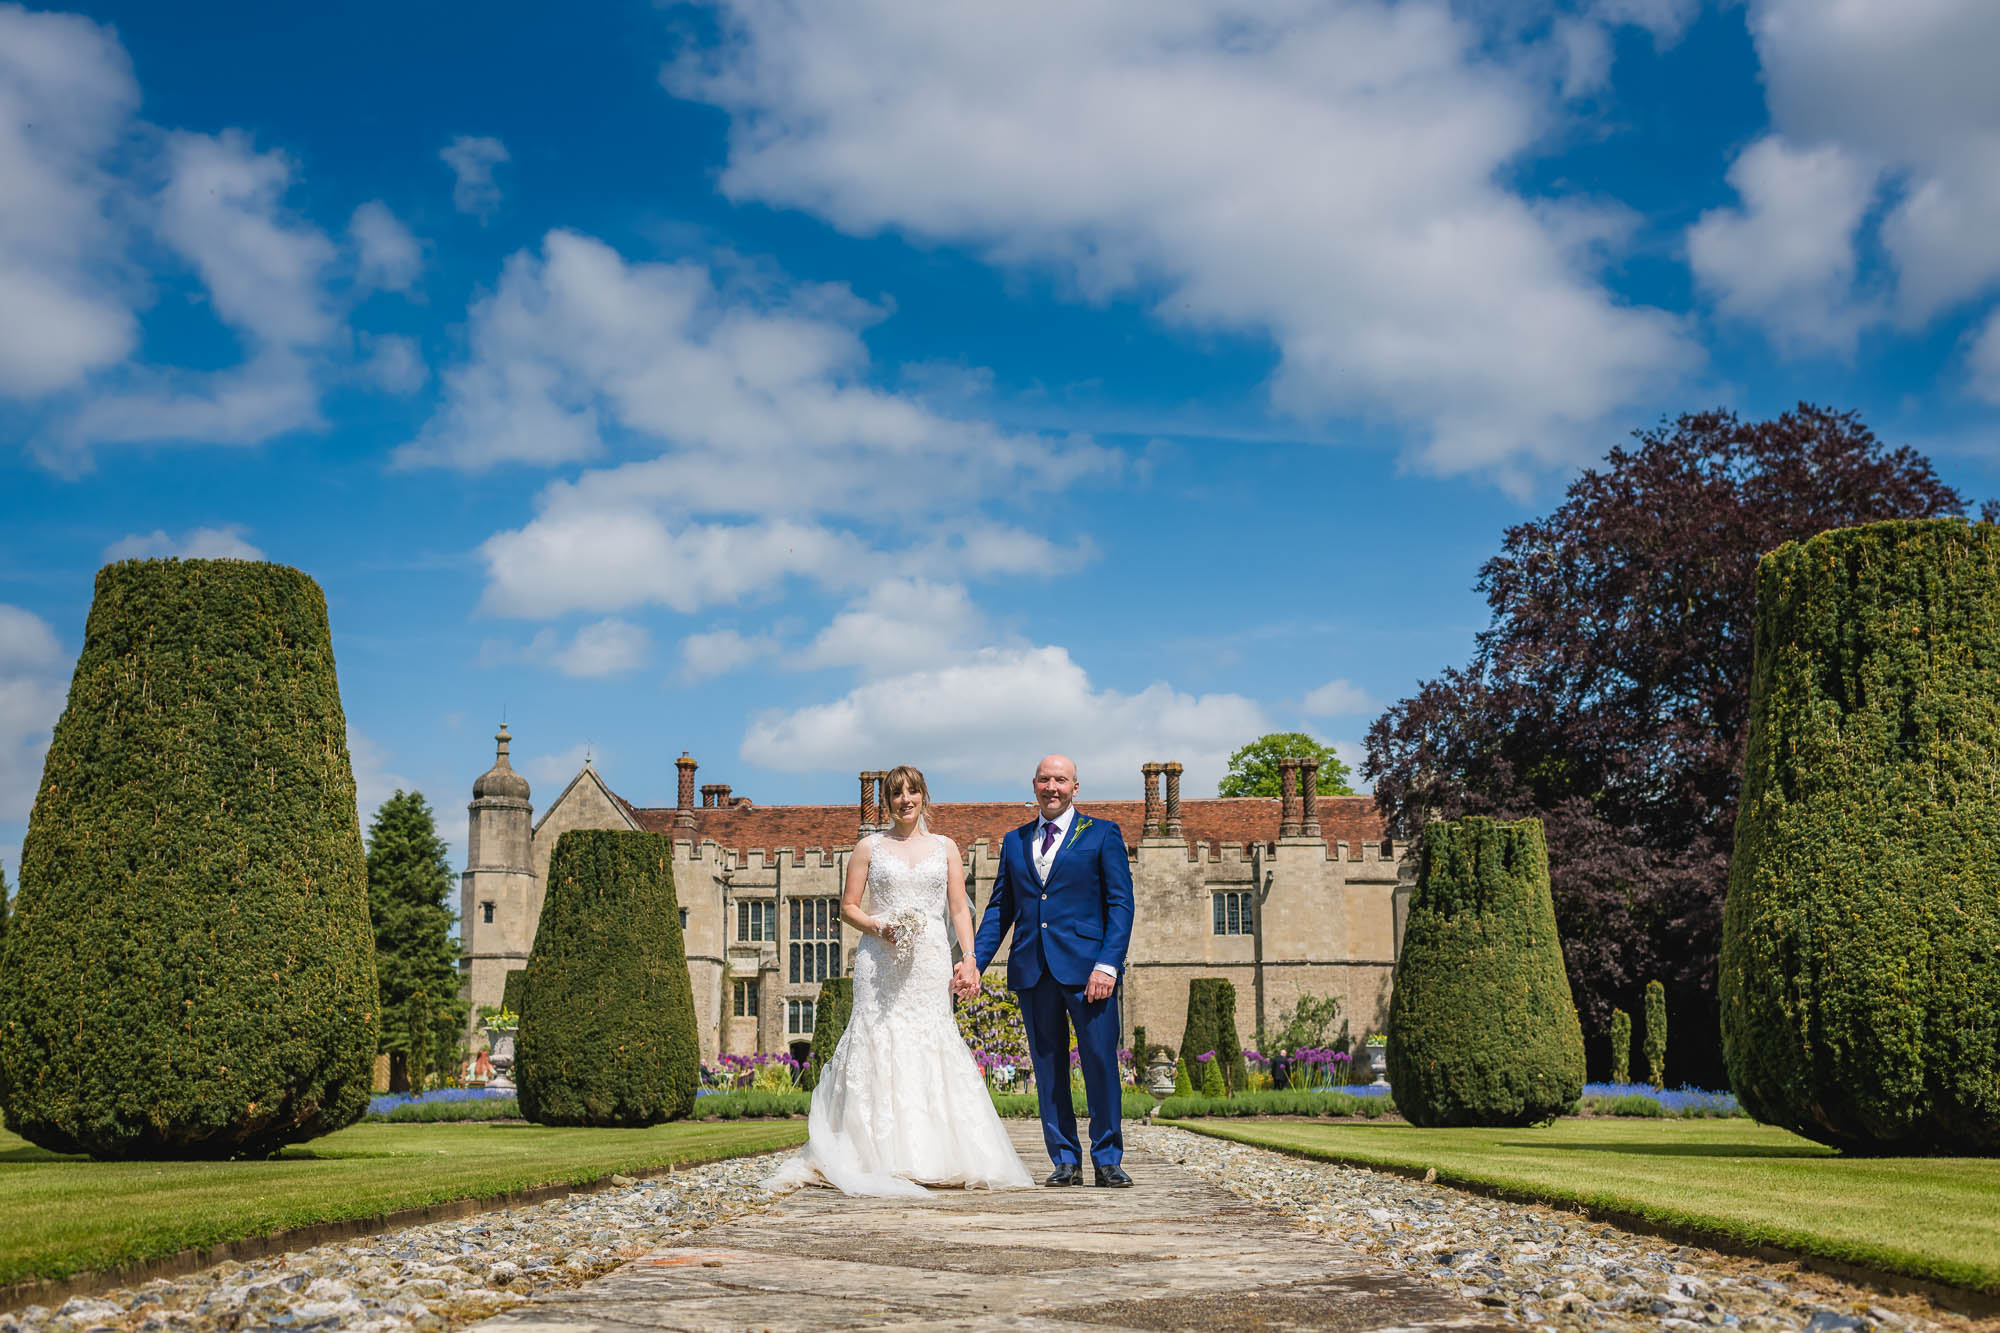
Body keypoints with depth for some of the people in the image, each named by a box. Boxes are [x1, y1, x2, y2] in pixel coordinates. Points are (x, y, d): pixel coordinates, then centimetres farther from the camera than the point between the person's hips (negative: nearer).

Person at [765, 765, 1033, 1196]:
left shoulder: (945, 848, 14)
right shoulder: (870, 847, 9)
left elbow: (959, 910, 10)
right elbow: (848, 906, 8)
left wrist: (969, 958, -2)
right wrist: (879, 927, -11)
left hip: (930, 962, 1)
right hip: (881, 963, -1)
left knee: (932, 1048, -5)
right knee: (880, 1047, -8)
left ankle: (935, 1159, -1)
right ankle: (882, 1157, -5)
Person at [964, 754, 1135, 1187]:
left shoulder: (1102, 834, 6)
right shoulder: (1014, 842, 17)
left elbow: (1120, 903, 0)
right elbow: (1000, 908, 17)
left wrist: (1107, 964, -11)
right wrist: (975, 959, 4)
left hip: (1087, 968, -3)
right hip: (1033, 970, 4)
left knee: (1100, 1063, -5)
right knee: (1048, 1067, 5)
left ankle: (1107, 1160, 6)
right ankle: (1065, 1160, 13)